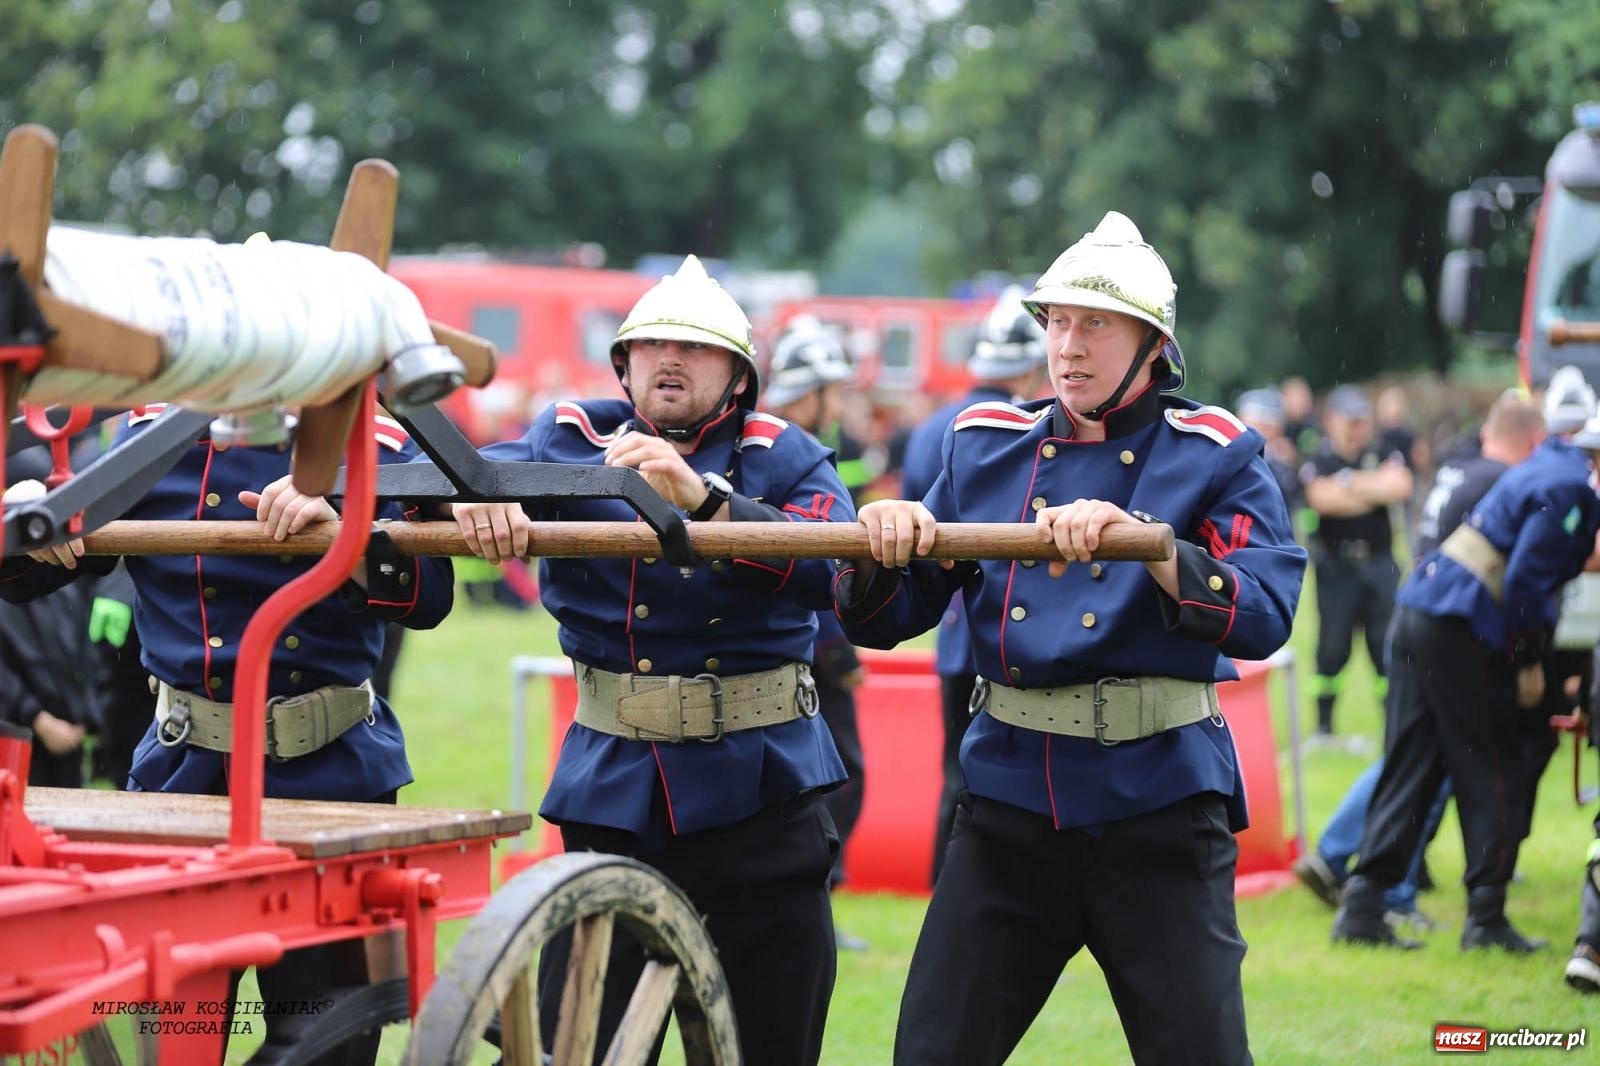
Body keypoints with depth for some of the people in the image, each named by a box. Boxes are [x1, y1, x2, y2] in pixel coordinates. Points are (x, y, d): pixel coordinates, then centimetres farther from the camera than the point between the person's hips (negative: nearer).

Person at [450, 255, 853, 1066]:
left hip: (760, 789, -1)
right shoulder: (575, 440, 7)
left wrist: (706, 498, -29)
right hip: (613, 789, 1)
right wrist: (474, 494, -31)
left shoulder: (784, 457, 3)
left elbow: (833, 565, -17)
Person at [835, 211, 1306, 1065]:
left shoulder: (1213, 456, 0)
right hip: (1011, 795, 3)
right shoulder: (985, 447, 10)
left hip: (1159, 800, -3)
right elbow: (882, 620, 9)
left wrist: (1143, 539, -28)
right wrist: (883, 548, -13)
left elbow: (1263, 616, -16)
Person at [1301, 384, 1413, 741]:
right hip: (1336, 563, -2)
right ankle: (1323, 723, 11)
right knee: (1333, 645, 1)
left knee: (1387, 642, 2)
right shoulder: (1318, 462, -1)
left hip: (1379, 561, 2)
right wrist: (1374, 491, -11)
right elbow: (1322, 498, -20)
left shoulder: (1383, 457, 7)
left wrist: (1351, 483, -13)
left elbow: (1401, 487, -12)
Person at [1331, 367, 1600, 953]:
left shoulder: (1543, 467, 20)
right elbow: (1526, 581, -16)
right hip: (1464, 631, -9)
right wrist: (1529, 663, -9)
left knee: (1408, 768, 8)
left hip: (1418, 614, 9)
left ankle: (1363, 907, 5)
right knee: (1492, 773, 1)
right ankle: (1486, 916, 3)